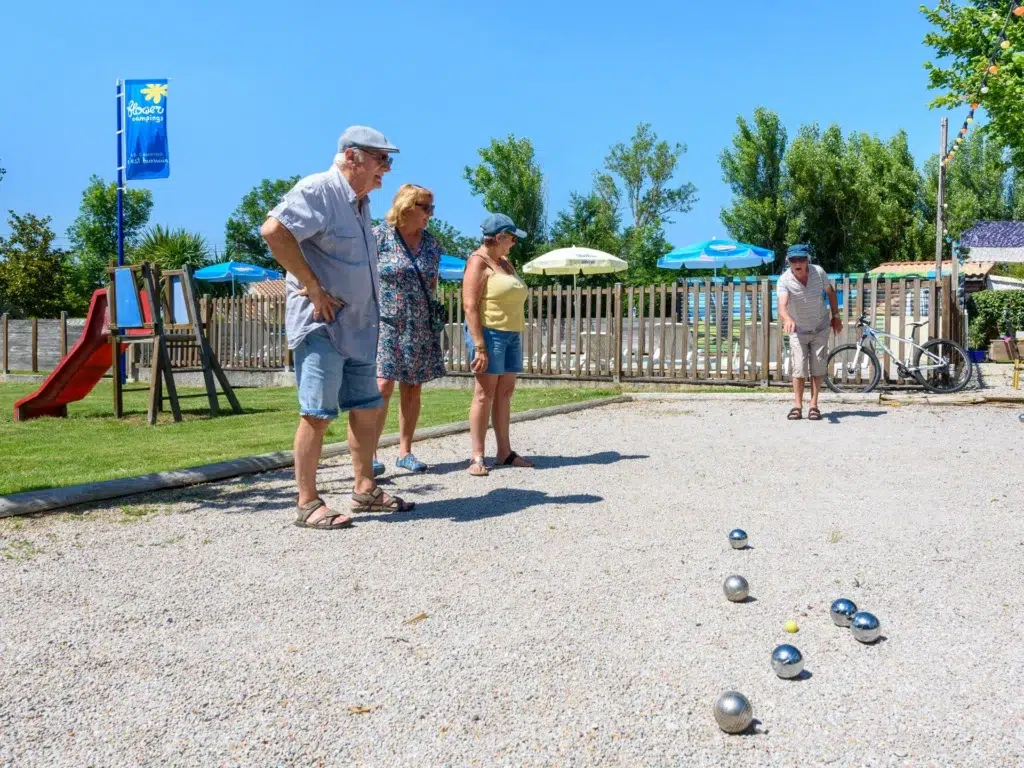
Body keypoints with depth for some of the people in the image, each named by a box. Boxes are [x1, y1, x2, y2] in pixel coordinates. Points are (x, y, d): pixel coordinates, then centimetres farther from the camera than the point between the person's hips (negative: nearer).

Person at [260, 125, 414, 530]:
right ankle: (308, 504, 2)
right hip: (321, 324, -9)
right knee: (317, 414, -6)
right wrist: (313, 287, -22)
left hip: (357, 327, 9)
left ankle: (365, 490, 25)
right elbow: (273, 230, -26)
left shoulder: (359, 201, 16)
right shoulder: (318, 190, -13)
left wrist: (369, 316, 12)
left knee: (366, 408, 13)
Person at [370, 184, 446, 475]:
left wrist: (431, 310, 11)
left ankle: (405, 451, 15)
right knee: (383, 386, -15)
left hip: (420, 328, 5)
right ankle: (370, 453, -11)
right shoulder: (380, 236, -4)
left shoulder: (430, 242, 11)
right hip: (386, 324, -5)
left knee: (412, 391, 6)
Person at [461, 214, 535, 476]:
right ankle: (477, 456, -5)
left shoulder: (505, 263, 20)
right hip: (488, 333, -8)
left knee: (505, 392, 7)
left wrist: (519, 337, 19)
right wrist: (479, 346, -21)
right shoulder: (478, 262, -7)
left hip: (511, 334, 8)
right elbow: (470, 306, -15)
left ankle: (505, 451, 12)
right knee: (485, 393, -8)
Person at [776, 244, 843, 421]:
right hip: (798, 330, -2)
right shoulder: (784, 280, -25)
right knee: (799, 369, -6)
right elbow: (782, 305, -42)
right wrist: (787, 319, -63)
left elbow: (830, 292, 4)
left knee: (817, 368, 2)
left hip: (820, 328, 2)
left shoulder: (818, 272, -15)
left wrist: (836, 317, 6)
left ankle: (814, 406, 9)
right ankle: (798, 407, 1)